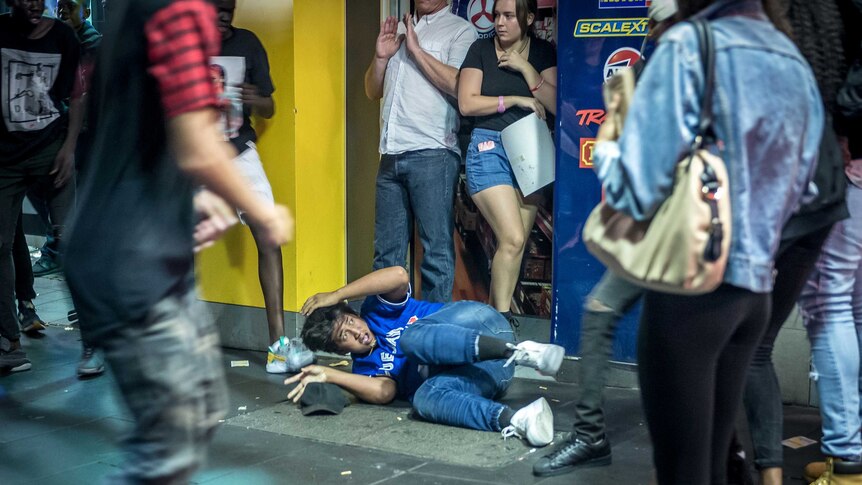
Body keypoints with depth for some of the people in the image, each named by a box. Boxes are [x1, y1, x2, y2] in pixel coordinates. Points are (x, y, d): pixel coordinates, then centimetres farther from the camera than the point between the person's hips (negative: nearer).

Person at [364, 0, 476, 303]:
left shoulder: (460, 31, 3)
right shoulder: (397, 31, 22)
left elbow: (459, 85, -13)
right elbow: (373, 92, 22)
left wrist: (416, 49, -8)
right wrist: (381, 57, 5)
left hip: (432, 153, -6)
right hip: (391, 155, 6)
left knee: (437, 250, -4)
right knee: (386, 251, 8)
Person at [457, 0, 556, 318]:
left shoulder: (543, 53, 7)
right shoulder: (481, 50, 1)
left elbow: (556, 106, -3)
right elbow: (467, 104, -7)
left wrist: (525, 68, -10)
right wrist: (515, 100, -11)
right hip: (489, 149, -3)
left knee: (514, 244, 3)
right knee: (512, 239, -16)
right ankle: (501, 317, -6)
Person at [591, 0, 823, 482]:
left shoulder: (689, 46, -12)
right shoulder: (797, 63, 9)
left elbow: (636, 189, -16)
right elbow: (799, 190, 15)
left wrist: (605, 148, 3)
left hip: (691, 287, -7)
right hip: (755, 287, 7)